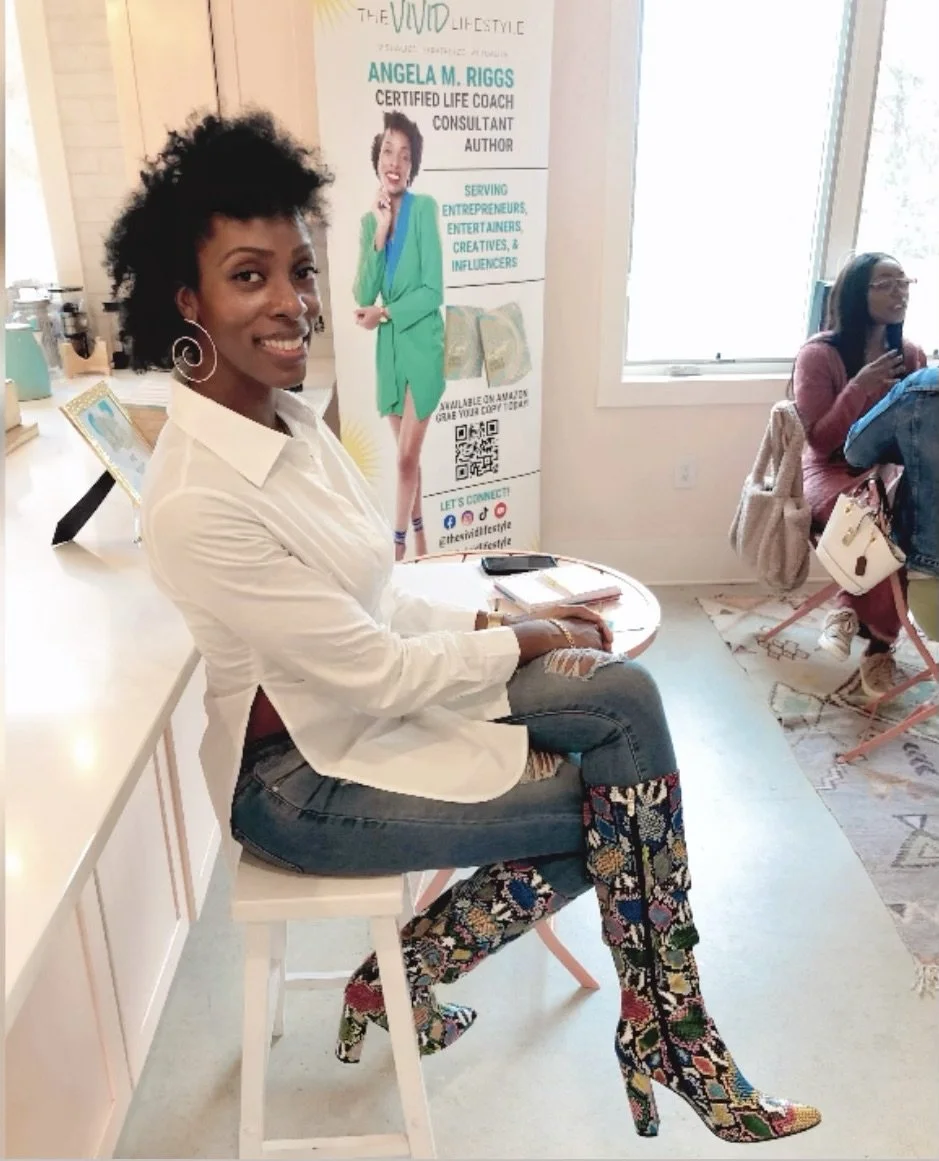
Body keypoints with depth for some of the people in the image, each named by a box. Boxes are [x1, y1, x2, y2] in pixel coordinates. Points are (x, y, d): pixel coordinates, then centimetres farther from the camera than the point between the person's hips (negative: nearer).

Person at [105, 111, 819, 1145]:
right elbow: (378, 671, -21)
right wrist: (528, 642, -8)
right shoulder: (199, 503, -27)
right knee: (610, 807, -5)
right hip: (302, 774, -7)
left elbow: (376, 611, 6)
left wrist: (499, 622, -4)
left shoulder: (288, 419, 0)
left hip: (373, 692, 7)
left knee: (624, 696, -7)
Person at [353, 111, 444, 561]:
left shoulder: (424, 208, -9)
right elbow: (362, 296, -4)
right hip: (389, 347, 6)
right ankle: (419, 538, 28)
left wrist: (384, 312, -12)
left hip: (423, 344, -6)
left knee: (407, 457, -4)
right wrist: (379, 234, -11)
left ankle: (398, 546, 10)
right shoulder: (369, 220, 7)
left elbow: (433, 291, -14)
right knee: (408, 454, 14)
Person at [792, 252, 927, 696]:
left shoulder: (911, 356, 8)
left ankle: (850, 608, -7)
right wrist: (860, 387, -20)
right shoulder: (820, 353, -7)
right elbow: (819, 440, -11)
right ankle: (878, 644, -15)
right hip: (832, 472, -4)